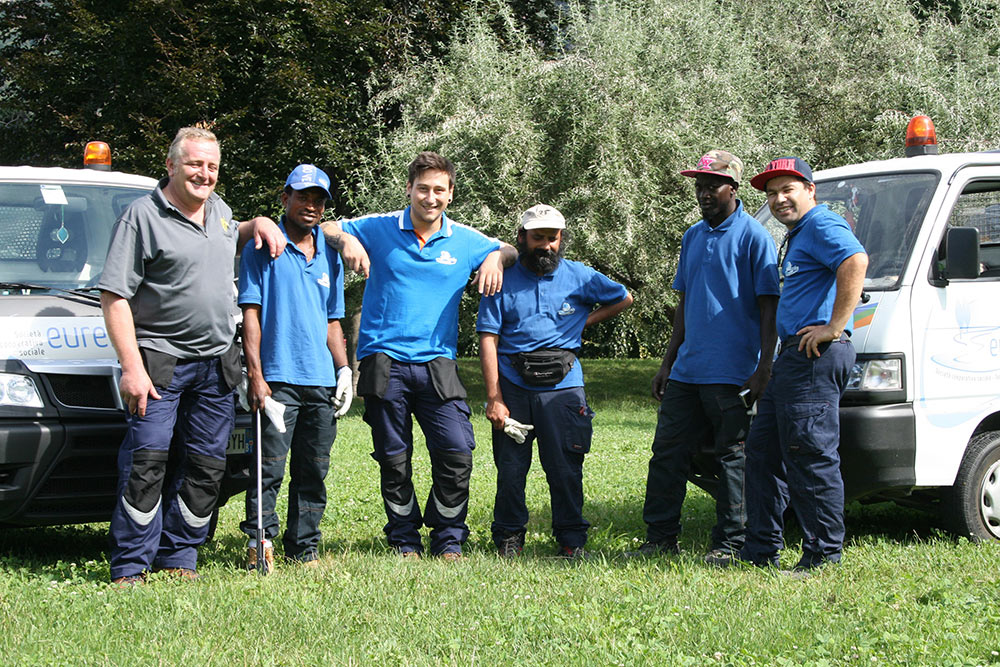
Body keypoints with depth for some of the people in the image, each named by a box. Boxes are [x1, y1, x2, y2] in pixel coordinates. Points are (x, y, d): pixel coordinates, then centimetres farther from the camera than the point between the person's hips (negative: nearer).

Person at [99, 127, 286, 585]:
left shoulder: (218, 209, 13)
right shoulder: (143, 217, -8)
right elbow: (114, 297, -12)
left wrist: (258, 224, 14)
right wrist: (132, 368, -19)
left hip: (216, 363, 7)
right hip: (160, 359, -6)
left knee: (207, 465, 5)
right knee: (146, 461, -12)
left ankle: (178, 558, 13)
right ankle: (130, 567, -8)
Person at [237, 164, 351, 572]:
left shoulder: (329, 257, 17)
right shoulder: (263, 249, 0)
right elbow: (250, 313, -5)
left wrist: (344, 369, 10)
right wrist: (255, 374, -13)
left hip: (322, 382, 5)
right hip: (277, 379, -5)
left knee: (314, 471, 8)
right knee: (270, 466, -9)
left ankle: (304, 549, 14)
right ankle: (259, 544, -2)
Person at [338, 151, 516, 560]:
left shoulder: (466, 241, 8)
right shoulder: (378, 229, 4)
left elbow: (508, 251, 21)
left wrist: (496, 258, -2)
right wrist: (347, 241, -12)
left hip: (437, 365, 1)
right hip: (384, 362, -1)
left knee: (457, 452, -9)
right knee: (393, 458, 3)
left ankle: (448, 541, 7)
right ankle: (405, 541, 19)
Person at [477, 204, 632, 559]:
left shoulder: (579, 277, 9)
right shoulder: (503, 279, 4)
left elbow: (624, 298, 24)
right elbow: (488, 340, -1)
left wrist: (584, 321, 10)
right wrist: (494, 398, -9)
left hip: (563, 386, 0)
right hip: (513, 386, 0)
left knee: (565, 469, -2)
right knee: (510, 469, 2)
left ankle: (572, 541, 8)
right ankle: (509, 539, 15)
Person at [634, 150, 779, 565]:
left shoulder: (752, 237, -6)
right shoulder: (693, 236, 15)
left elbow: (768, 307, -8)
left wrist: (764, 368, -14)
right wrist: (668, 363, 18)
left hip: (731, 375, -7)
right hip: (686, 371, 7)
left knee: (732, 458, 0)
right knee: (667, 453, 8)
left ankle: (730, 544, 7)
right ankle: (660, 538, 16)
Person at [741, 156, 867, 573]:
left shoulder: (822, 226, -9)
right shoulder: (798, 235, 24)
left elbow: (855, 261, -29)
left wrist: (834, 327, -27)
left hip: (816, 355, -11)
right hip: (792, 354, 11)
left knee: (811, 454, -9)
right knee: (763, 449, 13)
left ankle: (824, 554, -5)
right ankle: (760, 551, 18)